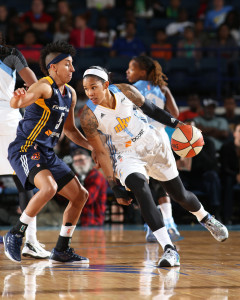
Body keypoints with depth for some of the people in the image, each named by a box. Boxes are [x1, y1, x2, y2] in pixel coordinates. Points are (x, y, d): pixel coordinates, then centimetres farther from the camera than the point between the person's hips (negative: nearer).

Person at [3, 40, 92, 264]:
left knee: (80, 195, 9)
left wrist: (93, 147, 17)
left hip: (47, 153, 9)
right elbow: (16, 104, -33)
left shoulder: (70, 94, 12)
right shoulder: (44, 87, -15)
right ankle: (15, 234, -16)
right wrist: (18, 97, -56)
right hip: (25, 149, -9)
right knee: (49, 187, -33)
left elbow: (69, 129, 25)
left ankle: (61, 250, 17)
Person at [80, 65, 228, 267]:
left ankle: (205, 218, 48)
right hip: (126, 154, -2)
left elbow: (150, 109, 2)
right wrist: (115, 188, -15)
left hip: (152, 143, 2)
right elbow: (101, 153, -15)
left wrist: (176, 124, -3)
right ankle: (169, 249, -34)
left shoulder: (125, 91, -17)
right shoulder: (88, 116, -21)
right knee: (140, 187, -33)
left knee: (179, 194, 13)